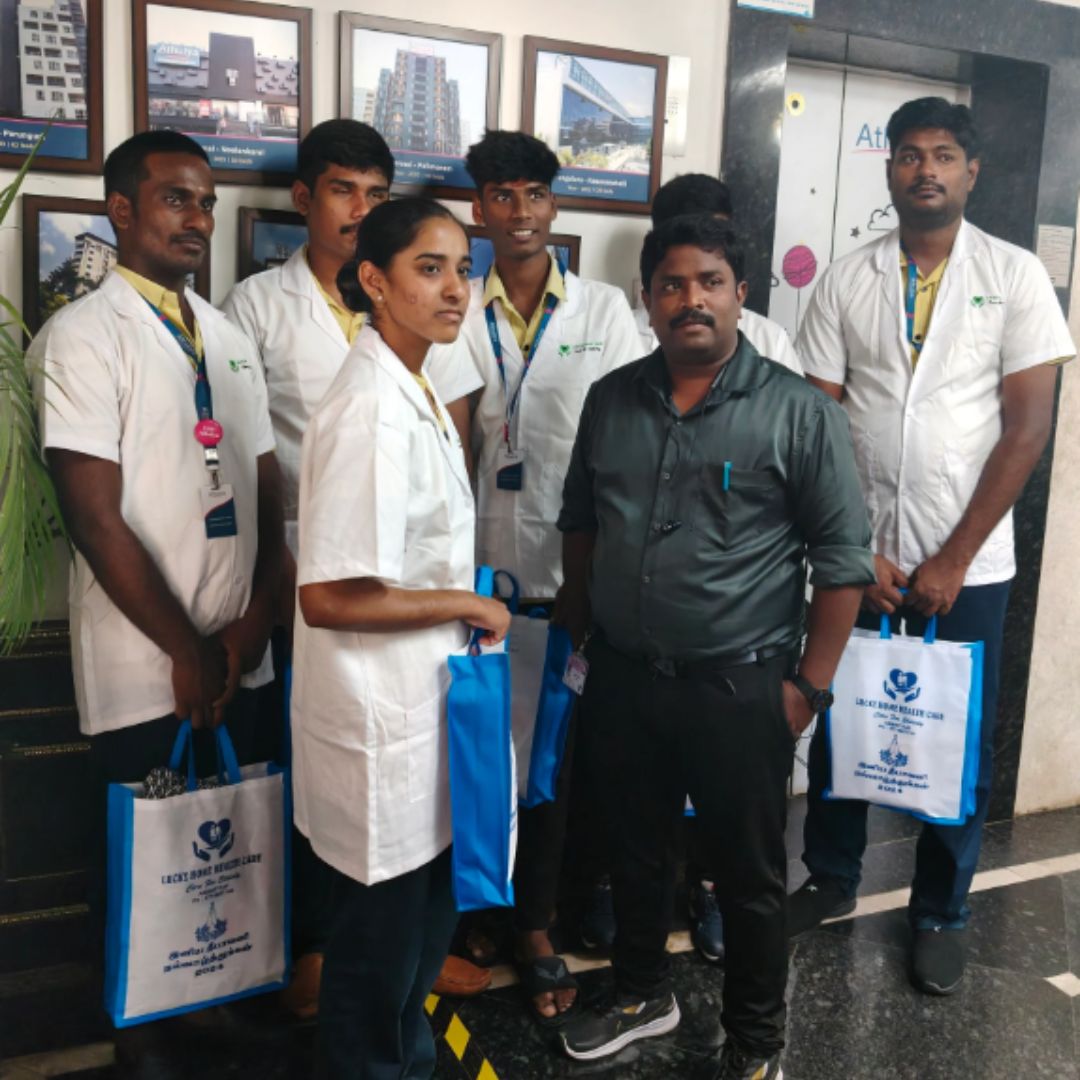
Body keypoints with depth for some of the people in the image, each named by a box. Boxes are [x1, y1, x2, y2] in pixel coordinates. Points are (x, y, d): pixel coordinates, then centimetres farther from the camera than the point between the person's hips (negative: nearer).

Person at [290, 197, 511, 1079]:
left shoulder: (419, 393, 7)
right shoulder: (370, 412, -23)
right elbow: (328, 598, -27)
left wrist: (465, 606, 6)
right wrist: (470, 605, -17)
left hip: (422, 702, 10)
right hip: (379, 716, -9)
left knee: (423, 921, 26)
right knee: (381, 937, 11)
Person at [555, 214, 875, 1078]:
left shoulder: (799, 413, -10)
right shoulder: (611, 400, 4)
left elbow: (843, 559, -9)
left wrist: (808, 686, -10)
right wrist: (579, 632, 13)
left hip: (738, 688, -4)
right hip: (622, 679, 5)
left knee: (749, 877, 12)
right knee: (635, 853, 21)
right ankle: (643, 995, 45)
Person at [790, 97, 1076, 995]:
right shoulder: (847, 280, 2)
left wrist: (953, 560, -11)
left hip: (968, 564, -1)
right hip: (860, 553, 2)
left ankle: (941, 913, 30)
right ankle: (831, 878, 35)